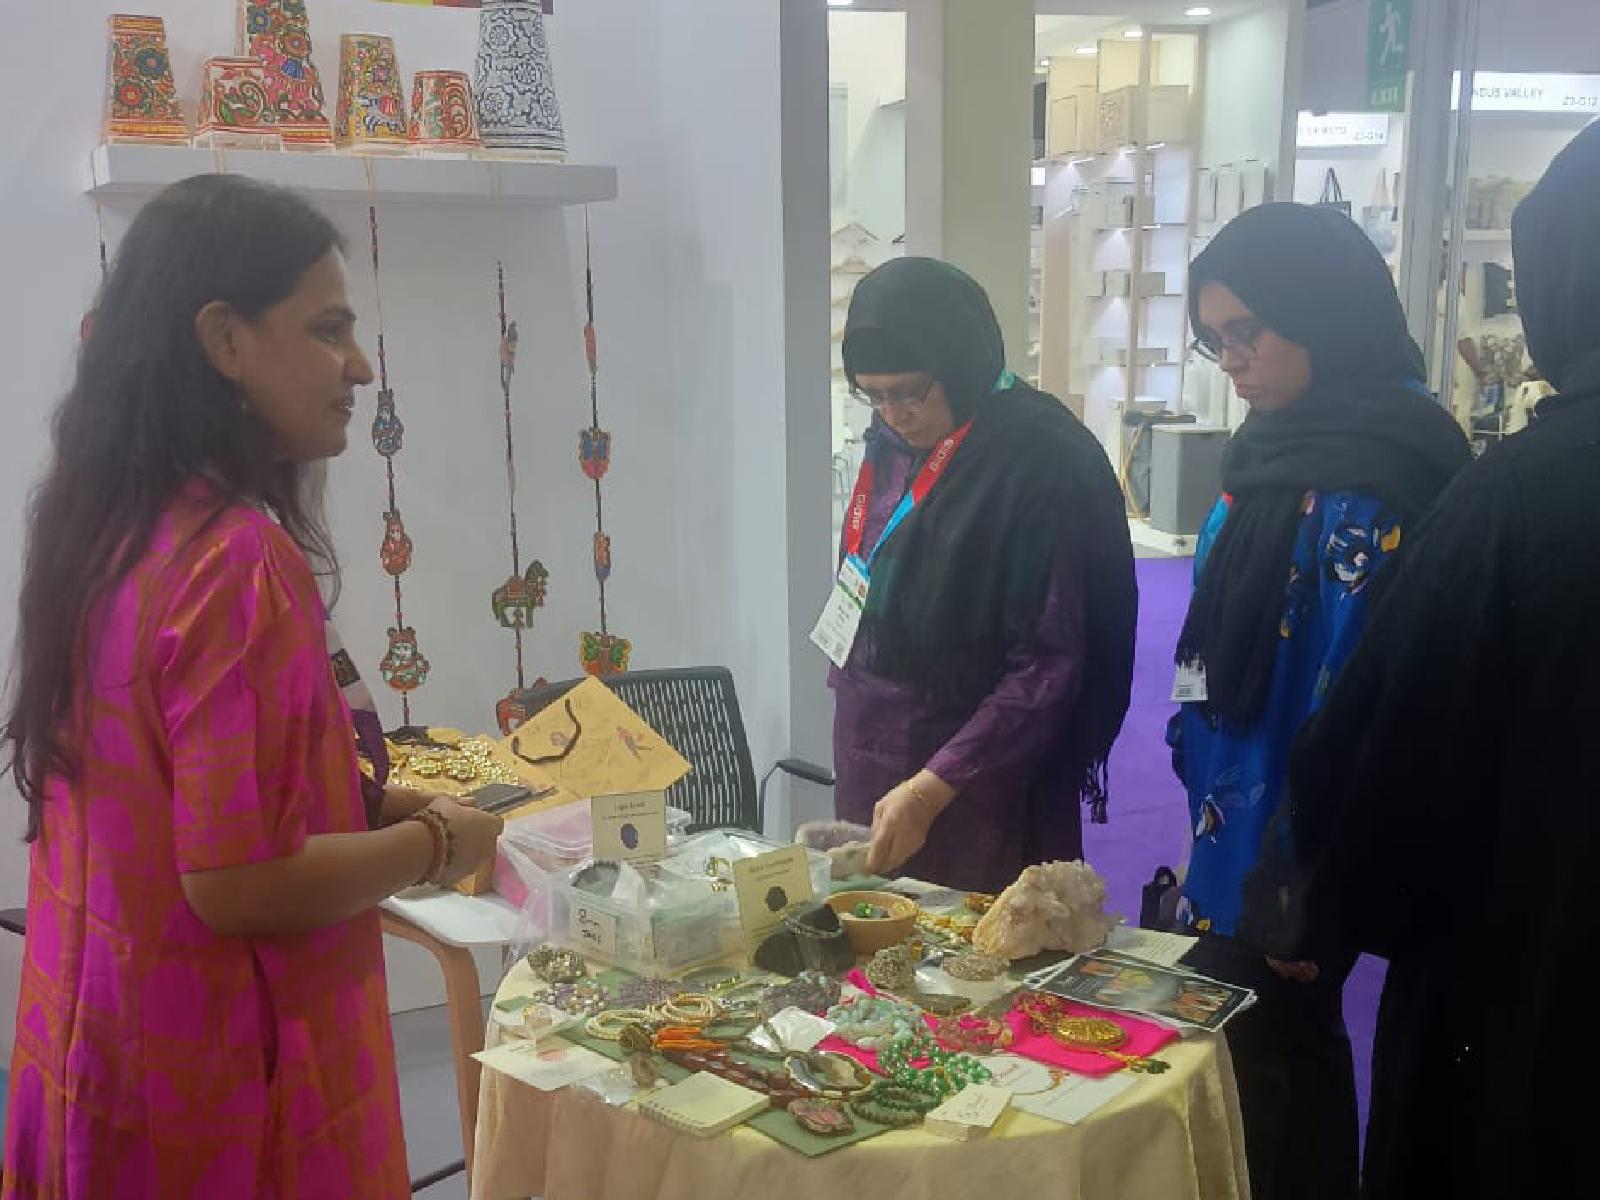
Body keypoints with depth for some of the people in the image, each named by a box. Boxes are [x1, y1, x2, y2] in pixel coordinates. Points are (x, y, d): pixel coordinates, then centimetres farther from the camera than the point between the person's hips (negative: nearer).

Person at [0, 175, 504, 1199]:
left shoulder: (109, 532, 2)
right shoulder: (238, 561, -24)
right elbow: (238, 883, -26)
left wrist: (367, 801, 7)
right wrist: (435, 843, -12)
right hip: (226, 1084, -8)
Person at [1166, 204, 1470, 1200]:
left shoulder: (1370, 483, -20)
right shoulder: (1287, 448, 8)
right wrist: (1211, 851, 14)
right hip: (1240, 829, 9)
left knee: (1242, 1063, 4)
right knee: (1294, 1046, 20)